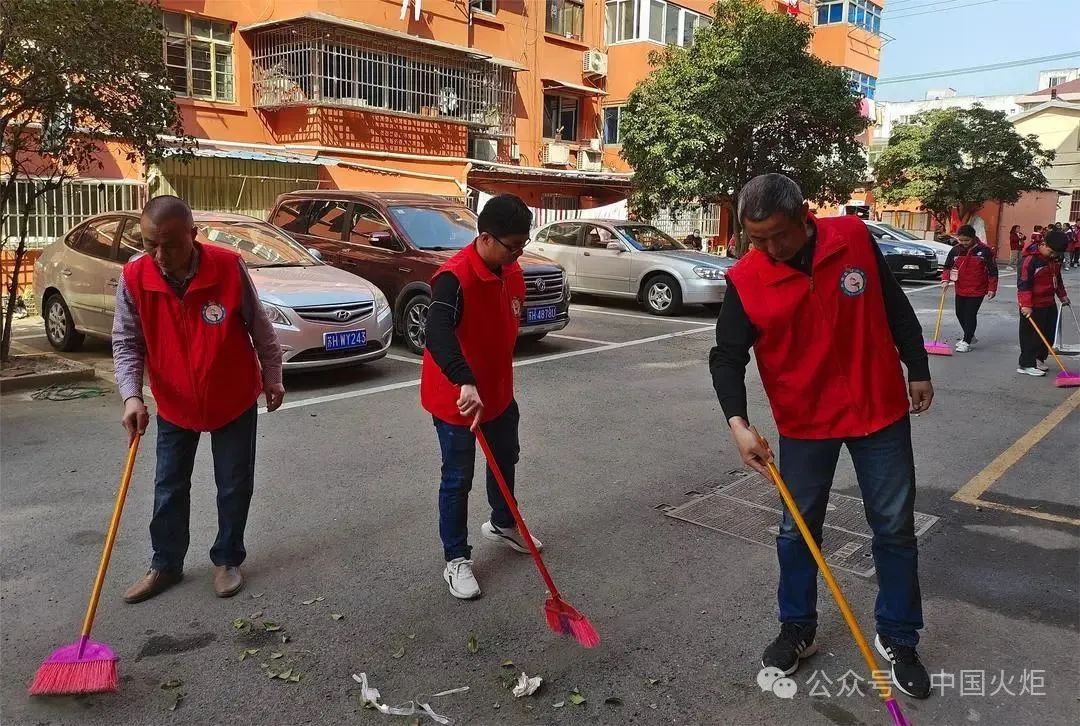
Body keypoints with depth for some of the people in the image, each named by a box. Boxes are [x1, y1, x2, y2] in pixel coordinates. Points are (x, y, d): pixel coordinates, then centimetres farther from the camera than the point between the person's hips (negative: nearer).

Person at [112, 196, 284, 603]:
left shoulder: (229, 267, -22)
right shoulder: (133, 278, -16)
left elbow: (259, 327, -8)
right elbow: (126, 343, -9)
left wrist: (272, 376, 0)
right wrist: (131, 395, -23)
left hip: (235, 401, -2)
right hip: (174, 405, 2)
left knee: (234, 486, 9)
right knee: (169, 489, 12)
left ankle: (227, 560, 28)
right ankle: (165, 564, 30)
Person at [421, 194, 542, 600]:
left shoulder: (512, 272, -1)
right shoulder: (455, 277, -28)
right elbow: (438, 335, -44)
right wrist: (466, 383, -57)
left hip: (498, 390, 8)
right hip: (456, 397, -8)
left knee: (506, 459, 25)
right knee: (458, 479, 4)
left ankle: (502, 525, 50)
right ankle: (456, 559, 21)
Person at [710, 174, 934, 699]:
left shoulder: (855, 238, -10)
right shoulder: (745, 280, -14)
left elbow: (895, 306, 4)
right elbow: (727, 357, -11)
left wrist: (918, 370, 8)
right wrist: (738, 423, -25)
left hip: (879, 411, 1)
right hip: (804, 422, -1)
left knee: (895, 529, 9)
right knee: (797, 530, 10)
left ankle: (898, 640, 27)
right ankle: (797, 630, 30)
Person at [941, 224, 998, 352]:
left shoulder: (984, 251, -12)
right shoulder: (955, 250, -1)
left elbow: (993, 270, -7)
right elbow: (947, 266, 11)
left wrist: (992, 288, -8)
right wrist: (945, 279, -7)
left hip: (977, 290, -5)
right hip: (960, 290, 5)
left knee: (970, 315, -5)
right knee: (960, 314, 15)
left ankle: (966, 342, 4)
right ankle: (970, 337, 34)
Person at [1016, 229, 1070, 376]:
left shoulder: (1055, 258, 6)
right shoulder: (1031, 259, -20)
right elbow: (1023, 283, -22)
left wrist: (1062, 295, 21)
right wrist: (1026, 305, -26)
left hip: (1049, 303, 8)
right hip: (1032, 306, -8)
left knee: (1049, 333, 13)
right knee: (1031, 335, -4)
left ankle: (1039, 358, 27)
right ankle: (1026, 364, 3)